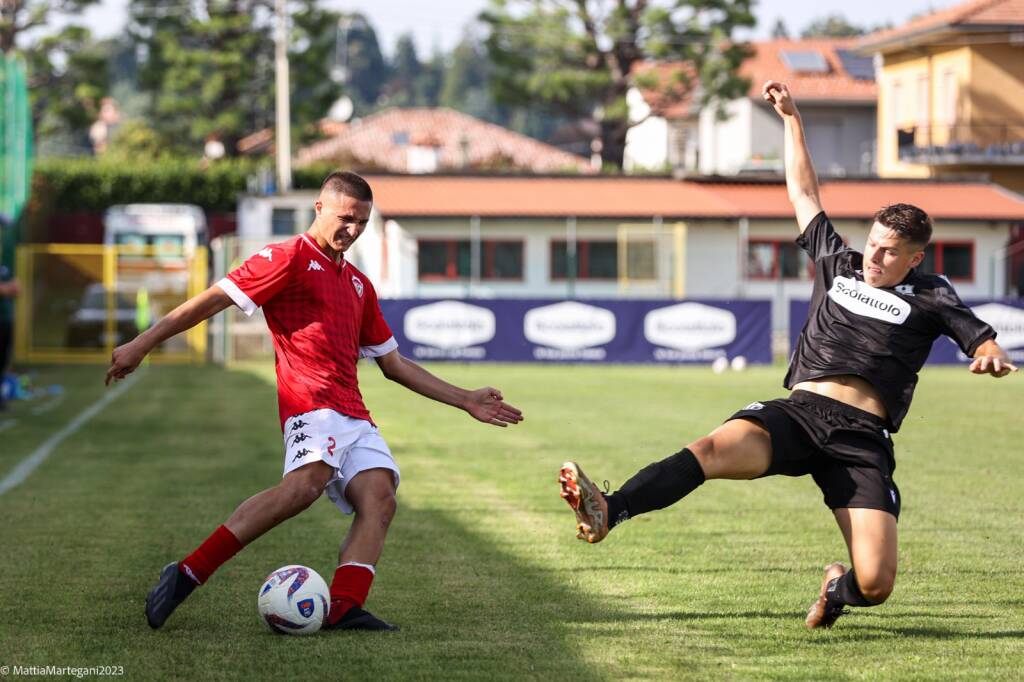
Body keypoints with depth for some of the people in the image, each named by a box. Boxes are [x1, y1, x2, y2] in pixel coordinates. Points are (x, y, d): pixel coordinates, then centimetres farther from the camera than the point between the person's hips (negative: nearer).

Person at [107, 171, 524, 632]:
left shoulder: (359, 284, 28)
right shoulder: (290, 258, 5)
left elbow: (394, 364, 33)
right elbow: (216, 298, -2)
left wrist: (465, 401, 30)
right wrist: (143, 343, -10)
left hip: (355, 416, 8)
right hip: (310, 404, -8)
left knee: (379, 498, -17)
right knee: (307, 482, -33)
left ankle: (344, 609, -32)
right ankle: (189, 573, -32)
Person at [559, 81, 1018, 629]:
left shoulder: (929, 297, 15)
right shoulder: (838, 264, 22)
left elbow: (982, 340, 8)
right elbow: (804, 193, 32)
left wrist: (991, 356, -17)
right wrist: (791, 118, 35)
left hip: (862, 437, -2)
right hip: (797, 413, 2)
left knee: (875, 584, -16)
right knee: (716, 448, -32)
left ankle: (836, 589, 24)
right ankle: (607, 512, -53)